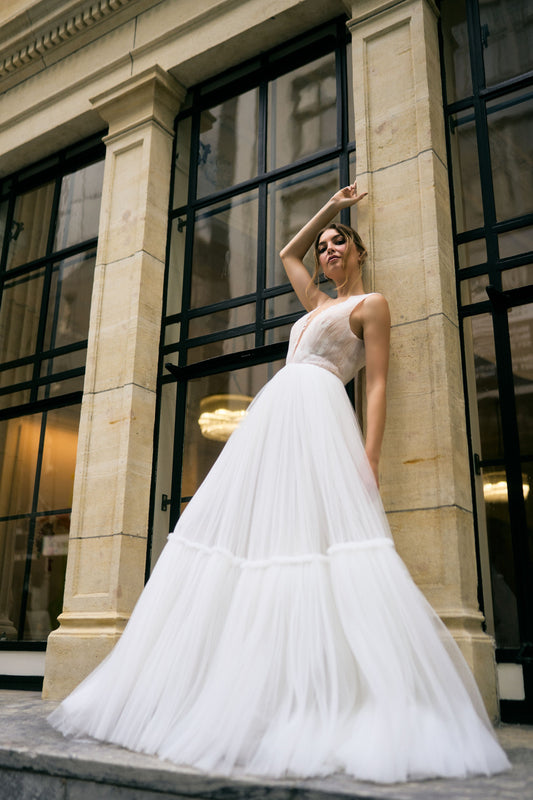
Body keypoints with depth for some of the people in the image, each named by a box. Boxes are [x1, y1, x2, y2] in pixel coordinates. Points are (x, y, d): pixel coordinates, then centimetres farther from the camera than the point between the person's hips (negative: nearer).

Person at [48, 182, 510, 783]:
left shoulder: (371, 304, 10)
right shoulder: (318, 304, 30)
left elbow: (378, 384, -2)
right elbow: (287, 252, 47)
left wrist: (369, 454, -15)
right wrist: (329, 207, 43)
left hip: (317, 416, -8)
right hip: (272, 418, 8)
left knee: (315, 536, -20)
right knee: (245, 529, -3)